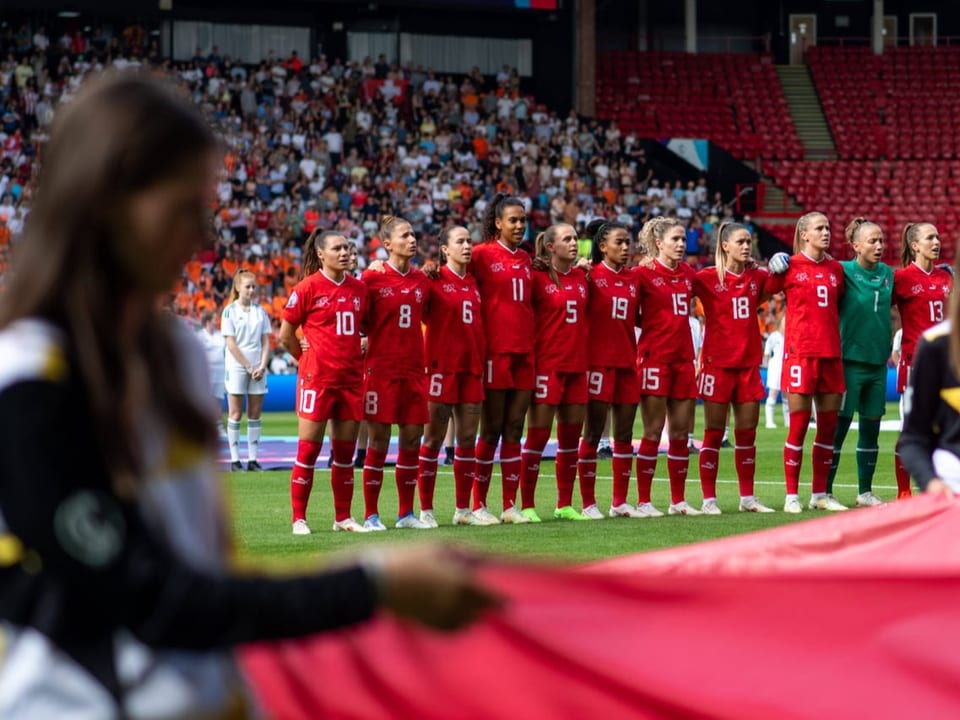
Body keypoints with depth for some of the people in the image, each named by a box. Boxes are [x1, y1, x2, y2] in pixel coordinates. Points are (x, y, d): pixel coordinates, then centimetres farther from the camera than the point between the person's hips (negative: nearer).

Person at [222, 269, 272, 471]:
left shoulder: (260, 311, 9)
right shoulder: (230, 311, -2)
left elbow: (266, 341, 8)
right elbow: (231, 344, -7)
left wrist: (262, 366, -6)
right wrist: (249, 367, -11)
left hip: (257, 369, 4)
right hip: (236, 367, -4)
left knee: (255, 414, 3)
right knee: (235, 414, -2)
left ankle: (253, 458, 6)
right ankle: (235, 459, 1)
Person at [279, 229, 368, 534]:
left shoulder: (359, 288, 9)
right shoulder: (308, 287, -6)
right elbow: (285, 334, 0)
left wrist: (360, 352, 10)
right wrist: (306, 357, 7)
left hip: (351, 378, 5)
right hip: (316, 378, -5)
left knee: (345, 449, 7)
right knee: (309, 448, -3)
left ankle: (343, 517, 14)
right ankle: (299, 518, 2)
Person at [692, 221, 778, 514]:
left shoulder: (758, 277, 6)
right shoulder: (707, 278, -4)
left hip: (749, 363, 4)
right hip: (717, 363, -4)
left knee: (747, 433, 7)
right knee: (714, 434, 0)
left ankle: (747, 497, 14)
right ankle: (709, 499, 3)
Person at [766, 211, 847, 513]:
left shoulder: (835, 268, 12)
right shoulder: (790, 267, -2)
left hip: (831, 352, 5)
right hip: (800, 351, -5)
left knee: (828, 425, 6)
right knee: (799, 424, -4)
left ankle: (820, 494, 13)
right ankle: (792, 495, 1)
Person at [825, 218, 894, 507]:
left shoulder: (888, 274, 8)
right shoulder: (844, 271, -7)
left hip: (878, 361, 5)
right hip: (850, 361, -5)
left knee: (871, 428, 10)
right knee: (839, 426, -3)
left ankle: (866, 492, 18)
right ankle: (825, 491, 3)